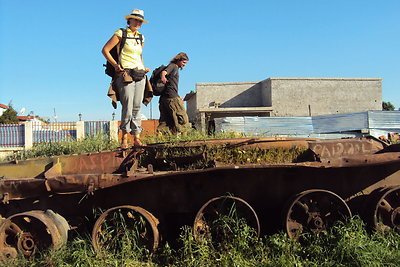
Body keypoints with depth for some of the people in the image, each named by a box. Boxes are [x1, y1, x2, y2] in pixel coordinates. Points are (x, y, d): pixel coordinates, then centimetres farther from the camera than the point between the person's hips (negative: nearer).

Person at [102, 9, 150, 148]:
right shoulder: (121, 34, 2)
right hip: (126, 74, -5)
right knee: (128, 108, -11)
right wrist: (116, 65, -9)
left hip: (140, 75, 6)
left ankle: (137, 138, 4)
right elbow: (105, 50, -1)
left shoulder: (141, 37, 19)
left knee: (137, 107, 2)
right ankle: (124, 138, -2)